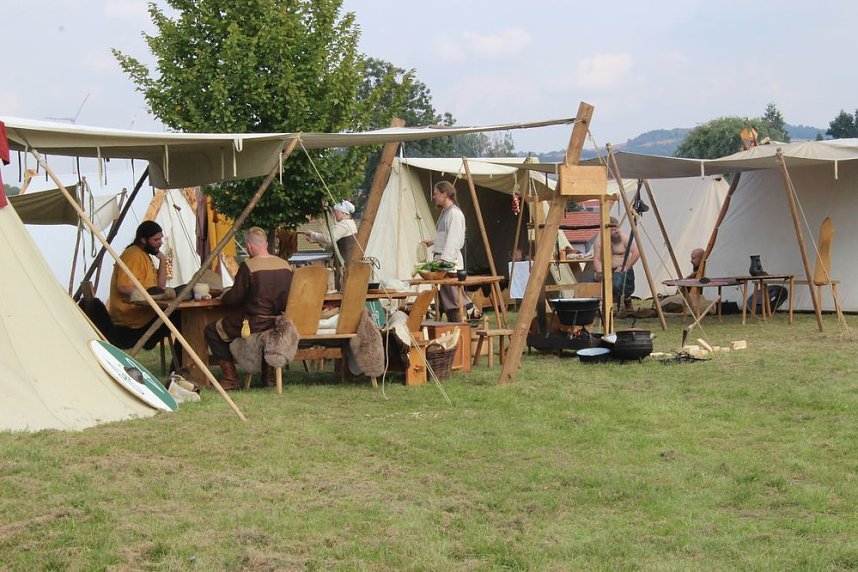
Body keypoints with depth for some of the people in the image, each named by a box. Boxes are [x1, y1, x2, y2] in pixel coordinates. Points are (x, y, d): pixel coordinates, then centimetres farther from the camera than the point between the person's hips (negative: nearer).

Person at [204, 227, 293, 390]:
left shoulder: (248, 266, -14)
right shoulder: (285, 265, 2)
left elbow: (235, 299, -9)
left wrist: (223, 296, 15)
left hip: (255, 325, -6)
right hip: (279, 325, 6)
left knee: (212, 331, 11)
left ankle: (230, 378, 6)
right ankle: (269, 374, 31)